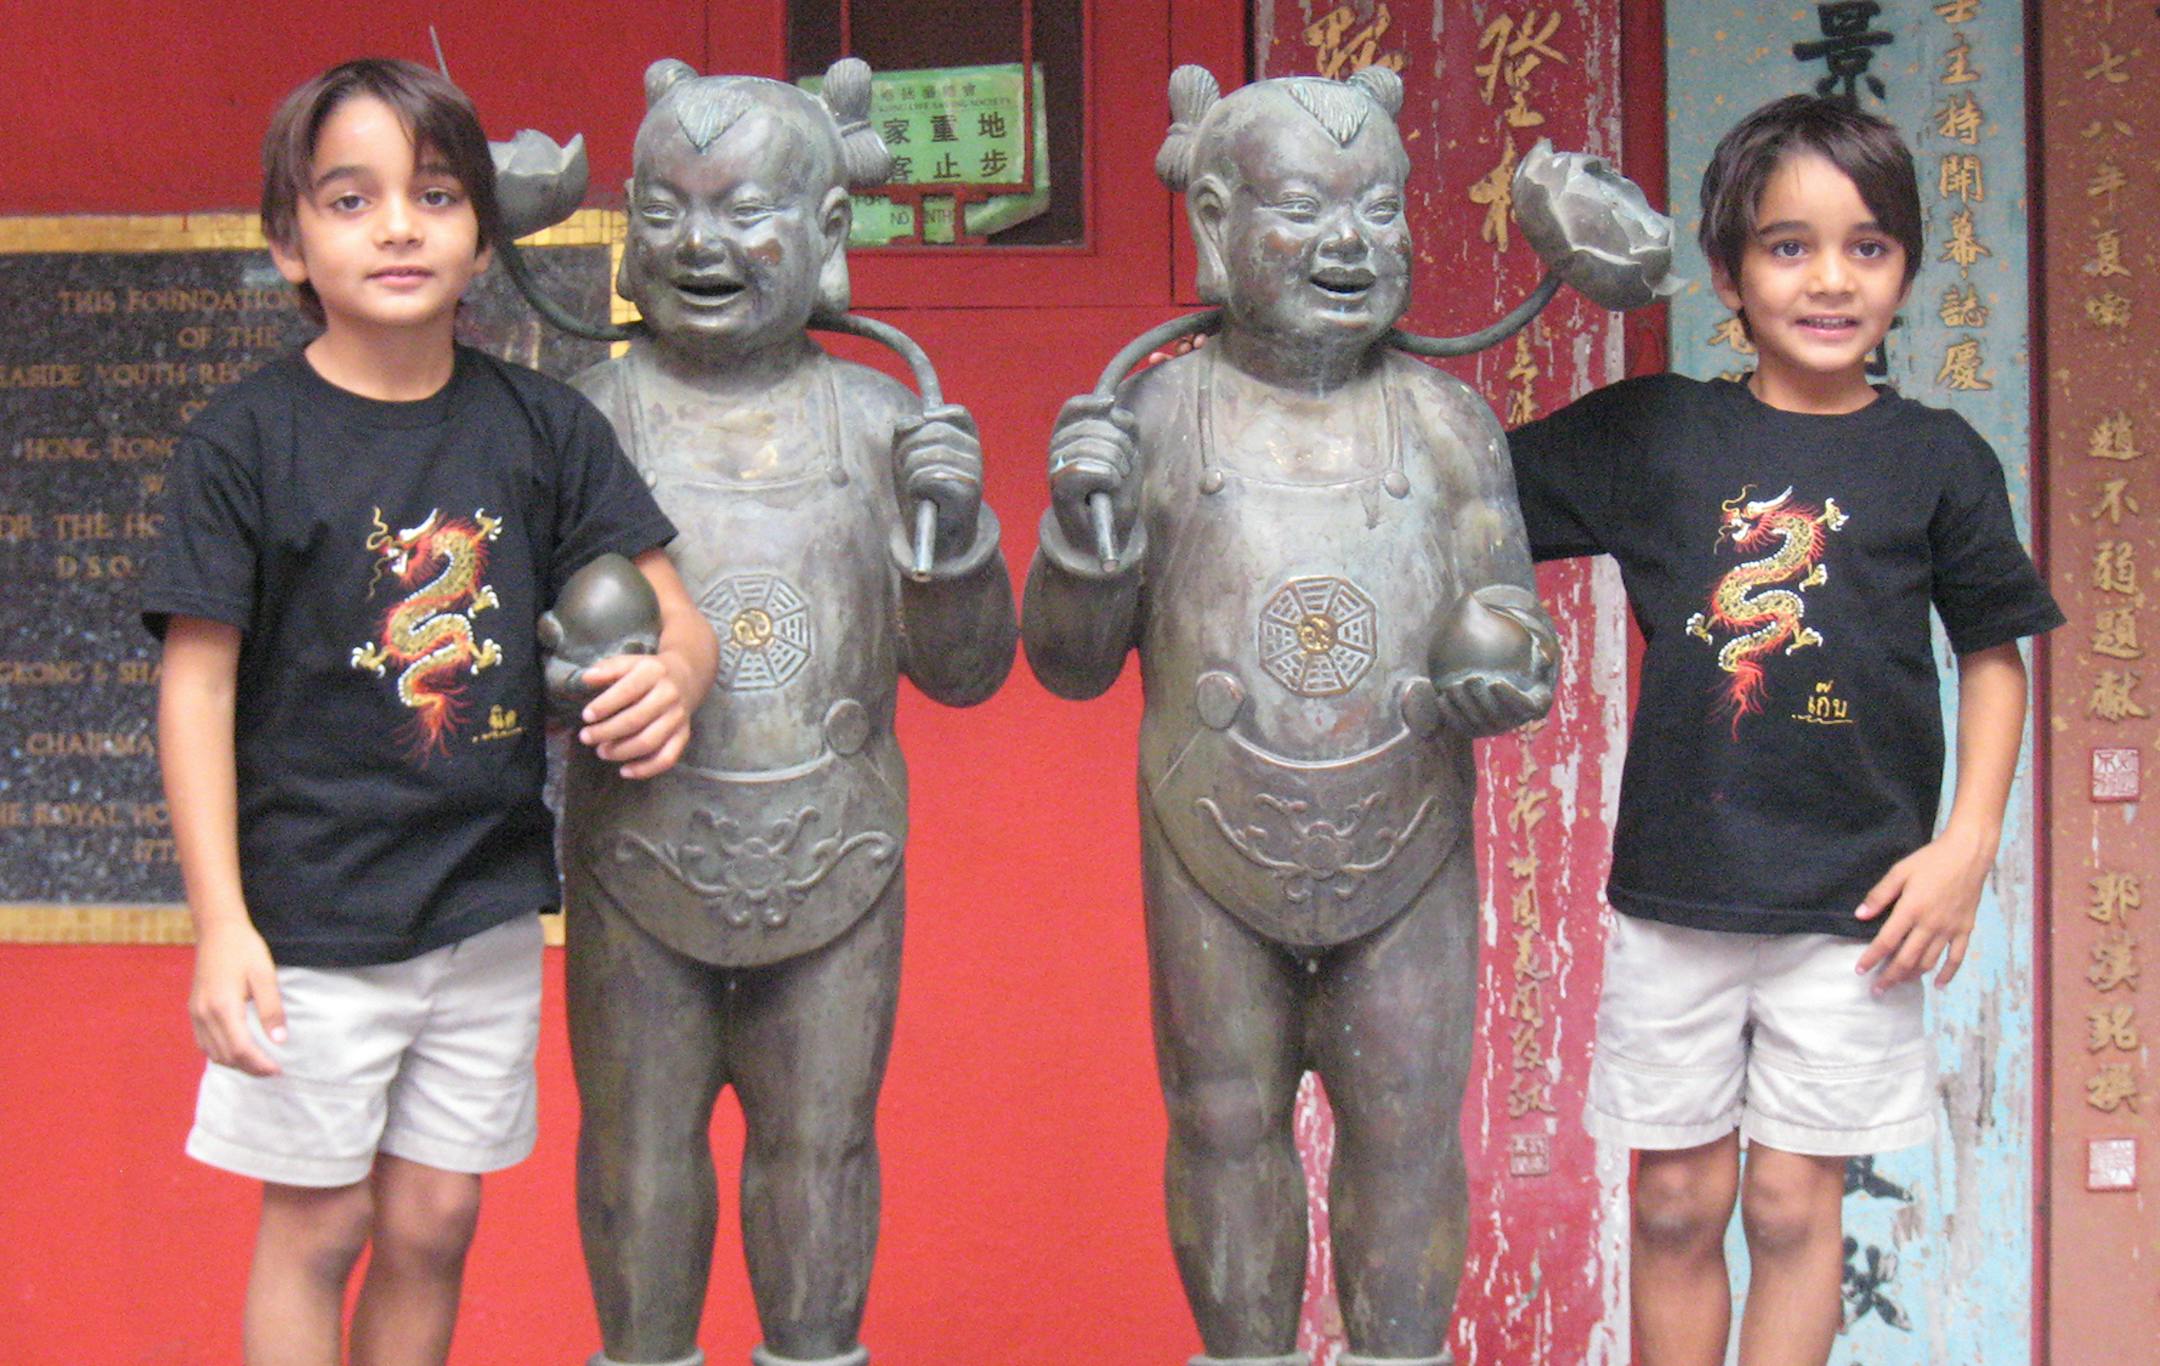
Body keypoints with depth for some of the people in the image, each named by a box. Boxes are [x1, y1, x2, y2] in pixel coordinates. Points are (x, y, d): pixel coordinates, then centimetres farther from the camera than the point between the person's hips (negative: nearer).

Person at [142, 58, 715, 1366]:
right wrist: (222, 923, -15)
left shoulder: (543, 424, -1)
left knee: (433, 1228, 13)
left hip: (489, 904, 3)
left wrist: (672, 677, -24)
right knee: (316, 1227, 7)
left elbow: (672, 614, 1)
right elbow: (198, 682, -9)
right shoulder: (248, 440, -9)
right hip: (311, 918, -3)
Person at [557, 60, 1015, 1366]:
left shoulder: (878, 422, -1)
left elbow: (968, 669, 0)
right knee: (640, 1151, 10)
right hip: (641, 859, -1)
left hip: (835, 863, 1)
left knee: (820, 1145, 13)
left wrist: (953, 524, -17)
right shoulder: (591, 416, -5)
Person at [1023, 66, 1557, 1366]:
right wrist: (1083, 524, -19)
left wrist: (1503, 671, -21)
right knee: (1226, 1130, 10)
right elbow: (1072, 661, -1)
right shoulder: (1161, 418, -3)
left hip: (1410, 853, 1)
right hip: (1212, 860, 0)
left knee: (1409, 1138, 6)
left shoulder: (1447, 420, 1)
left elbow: (1510, 615, 3)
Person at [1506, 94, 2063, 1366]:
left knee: (1795, 1206, 6)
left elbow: (1995, 657, 6)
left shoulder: (1938, 458, 0)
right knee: (1677, 1201, 9)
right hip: (1675, 894, 1)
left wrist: (1968, 845, -2)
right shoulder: (1650, 431, 1)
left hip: (1851, 908, -1)